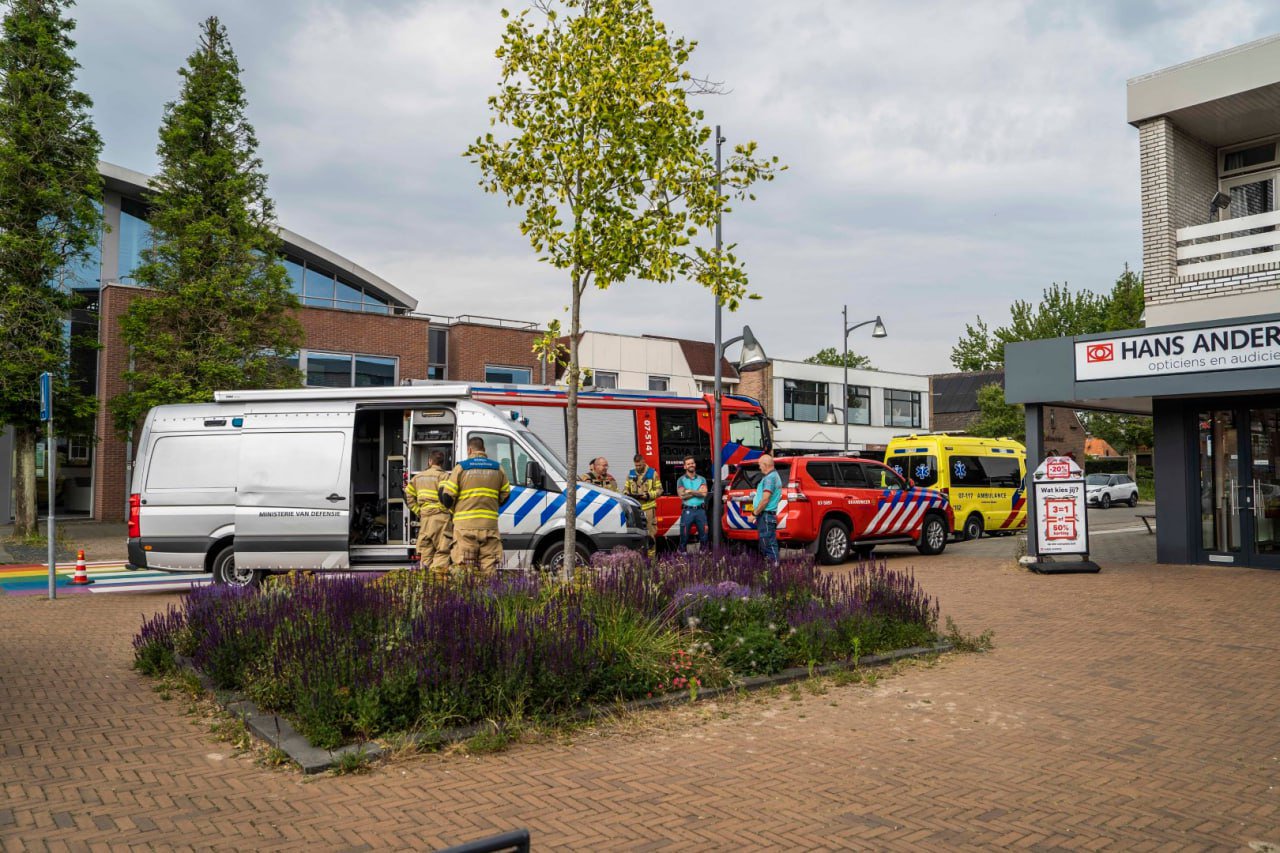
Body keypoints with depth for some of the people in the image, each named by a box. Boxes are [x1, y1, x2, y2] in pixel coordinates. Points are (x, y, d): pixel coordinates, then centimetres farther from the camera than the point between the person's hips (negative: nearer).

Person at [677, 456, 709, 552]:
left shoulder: (702, 479, 12)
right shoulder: (681, 480, 6)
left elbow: (704, 493, -5)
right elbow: (682, 495, -8)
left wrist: (690, 491, -11)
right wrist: (698, 492, -6)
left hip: (700, 510, 2)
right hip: (687, 511, -2)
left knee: (704, 534, 3)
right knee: (684, 535, -2)